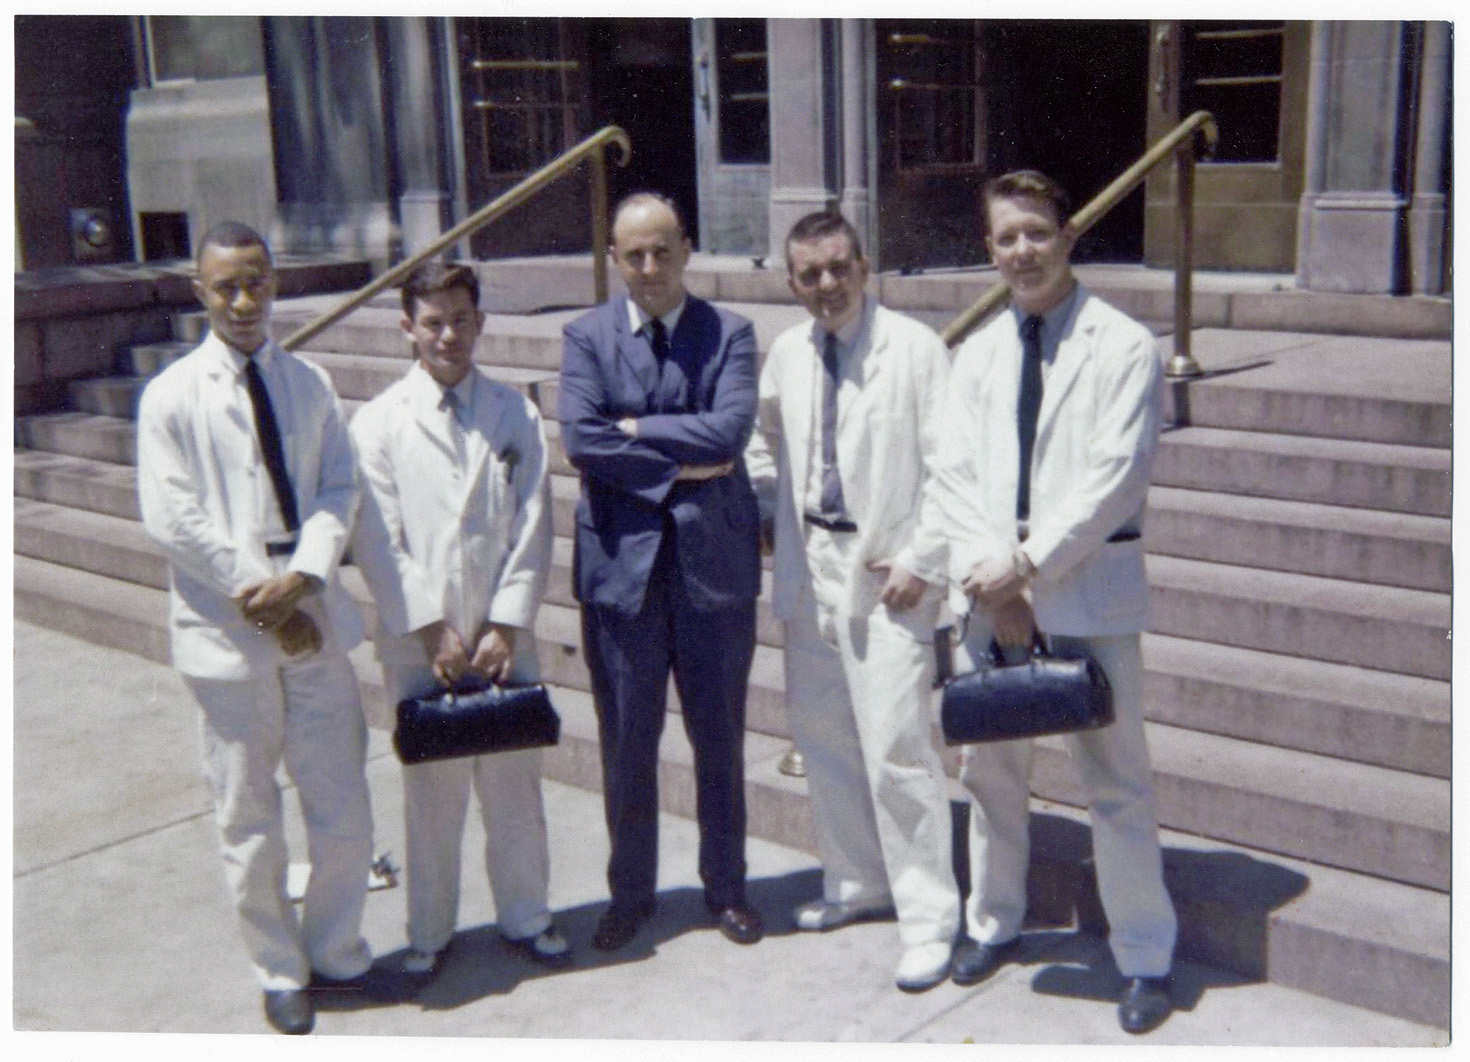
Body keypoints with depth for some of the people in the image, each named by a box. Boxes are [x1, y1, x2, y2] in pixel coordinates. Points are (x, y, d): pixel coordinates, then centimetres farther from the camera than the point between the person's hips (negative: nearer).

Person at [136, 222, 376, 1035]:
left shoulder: (310, 383, 7)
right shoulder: (172, 396, -3)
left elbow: (337, 492, 0)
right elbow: (172, 519, -9)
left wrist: (300, 579, -15)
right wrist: (260, 598, -12)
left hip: (314, 620, 3)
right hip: (226, 631, -3)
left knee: (343, 810, 8)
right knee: (249, 822, 9)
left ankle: (336, 952, 29)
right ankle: (279, 971, 27)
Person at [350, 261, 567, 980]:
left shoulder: (516, 414, 4)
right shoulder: (378, 423, -1)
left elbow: (532, 526, 0)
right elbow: (378, 542, -5)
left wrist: (507, 624, -7)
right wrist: (431, 629, -10)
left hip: (504, 635, 2)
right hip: (420, 642, -2)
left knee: (515, 784, 10)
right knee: (431, 791, 6)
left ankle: (525, 917, 27)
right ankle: (429, 932, 23)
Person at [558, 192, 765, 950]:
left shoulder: (728, 334, 0)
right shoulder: (587, 337, 2)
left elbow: (729, 431, -16)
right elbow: (580, 440, -13)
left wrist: (636, 428, -14)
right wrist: (679, 465, -14)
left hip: (713, 557, 0)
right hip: (621, 560, 0)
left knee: (720, 737, 12)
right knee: (626, 744, 10)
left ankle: (725, 888, 29)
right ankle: (630, 894, 28)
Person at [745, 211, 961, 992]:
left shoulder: (914, 349, -9)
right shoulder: (785, 355, 8)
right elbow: (764, 446, 24)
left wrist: (922, 563, -14)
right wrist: (768, 519, 12)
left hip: (888, 573, -6)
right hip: (811, 567, 6)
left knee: (895, 747, -8)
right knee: (822, 739, 14)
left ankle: (928, 919, 5)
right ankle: (855, 883, 32)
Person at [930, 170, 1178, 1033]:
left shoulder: (1123, 346, -4)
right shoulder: (978, 353, 11)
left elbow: (1116, 473, -12)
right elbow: (956, 475, 4)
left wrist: (1029, 563, -15)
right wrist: (990, 581, -9)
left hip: (1090, 596, -5)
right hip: (992, 595, 5)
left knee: (1117, 782, 1)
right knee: (991, 770, 15)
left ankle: (1147, 956, 15)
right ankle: (995, 923, 33)